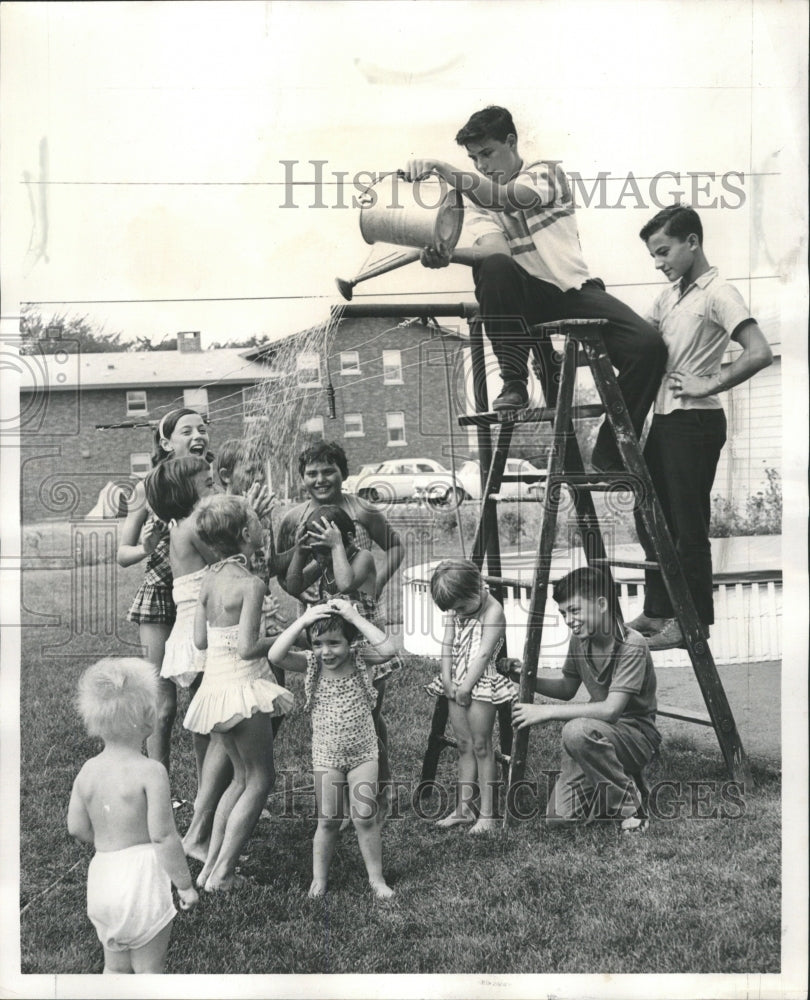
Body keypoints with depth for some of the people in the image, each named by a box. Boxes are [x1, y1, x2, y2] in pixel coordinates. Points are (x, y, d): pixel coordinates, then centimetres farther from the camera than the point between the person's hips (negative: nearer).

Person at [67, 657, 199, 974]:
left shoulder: (88, 771, 0)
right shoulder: (150, 771, -16)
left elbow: (77, 828, 6)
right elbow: (163, 835, -16)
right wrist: (185, 884, -6)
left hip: (102, 875, 5)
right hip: (143, 876, -5)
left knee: (115, 965, 21)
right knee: (149, 967, 9)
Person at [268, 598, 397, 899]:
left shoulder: (359, 658, -11)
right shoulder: (311, 664, -11)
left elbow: (387, 649, -32)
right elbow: (275, 656, -28)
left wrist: (355, 617, -31)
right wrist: (302, 621, -33)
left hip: (363, 753, 0)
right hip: (326, 756, 1)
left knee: (365, 818, 1)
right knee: (328, 820, 7)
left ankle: (376, 878, 17)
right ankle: (318, 879, 25)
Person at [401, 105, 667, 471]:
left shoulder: (546, 172, 4)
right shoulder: (475, 200, 10)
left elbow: (508, 196, -20)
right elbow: (496, 248, -12)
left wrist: (446, 170, -32)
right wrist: (449, 254, -33)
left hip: (573, 289, 0)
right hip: (524, 296, 0)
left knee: (649, 345, -22)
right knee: (494, 267, -34)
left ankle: (610, 455, -8)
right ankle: (514, 383, -23)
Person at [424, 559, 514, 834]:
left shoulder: (493, 612, -15)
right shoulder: (453, 611, 6)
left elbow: (484, 653, -18)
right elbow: (447, 644, 4)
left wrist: (466, 686, -18)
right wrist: (446, 678, -6)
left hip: (481, 683, -6)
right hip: (455, 684, 7)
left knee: (481, 746, -2)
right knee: (464, 745, 11)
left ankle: (487, 813, 4)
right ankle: (463, 808, 18)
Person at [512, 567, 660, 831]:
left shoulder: (632, 646, -23)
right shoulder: (580, 640, 0)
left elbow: (611, 710, -32)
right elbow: (567, 688, 14)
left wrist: (546, 712, -33)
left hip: (637, 736, -6)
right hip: (600, 735, 6)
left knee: (578, 730, -36)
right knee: (560, 815, -9)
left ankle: (630, 804, -15)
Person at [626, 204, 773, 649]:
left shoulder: (718, 293, -11)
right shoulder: (669, 295, 15)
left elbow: (759, 353, -21)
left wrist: (709, 384, -17)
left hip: (695, 421, -9)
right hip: (663, 418, 9)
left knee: (688, 524, -2)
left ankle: (693, 620, 10)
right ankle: (658, 611, 26)